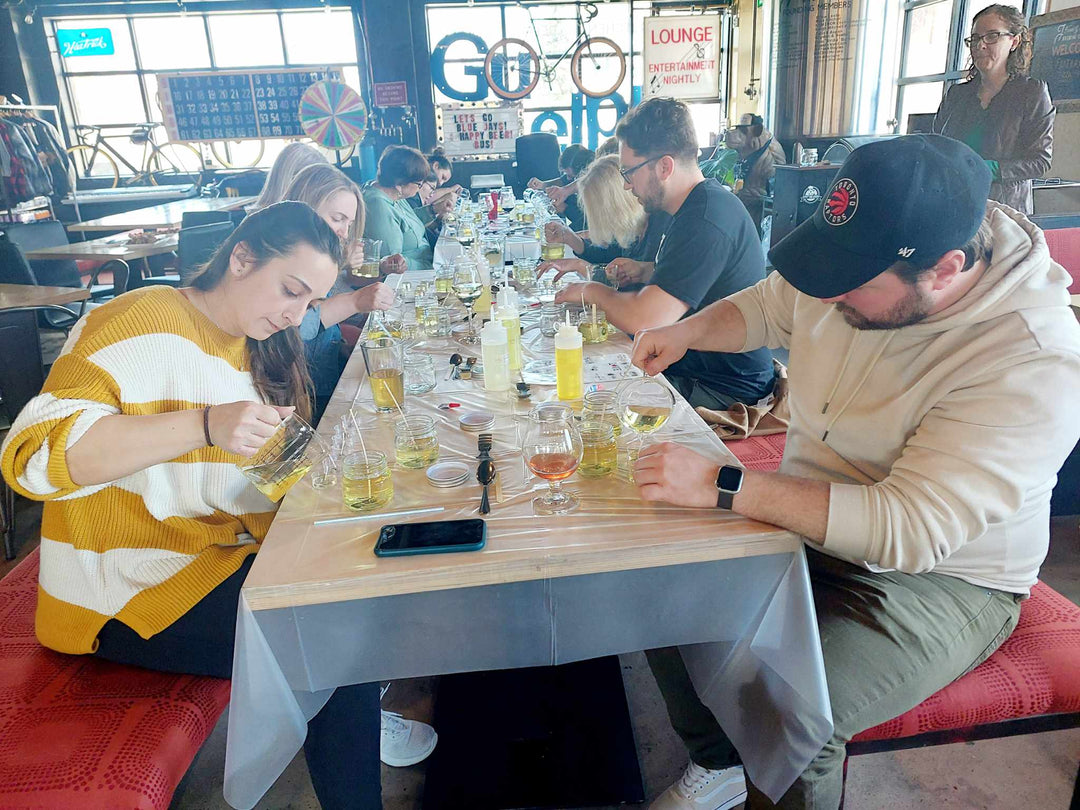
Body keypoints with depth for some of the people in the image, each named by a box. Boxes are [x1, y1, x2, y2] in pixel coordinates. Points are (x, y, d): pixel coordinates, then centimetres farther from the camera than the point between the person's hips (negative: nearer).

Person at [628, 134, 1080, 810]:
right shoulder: (858, 263, -8)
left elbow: (910, 530, -33)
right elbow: (767, 307, 15)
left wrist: (722, 486, -36)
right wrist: (688, 332, -3)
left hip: (941, 576, -6)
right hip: (810, 520, 7)